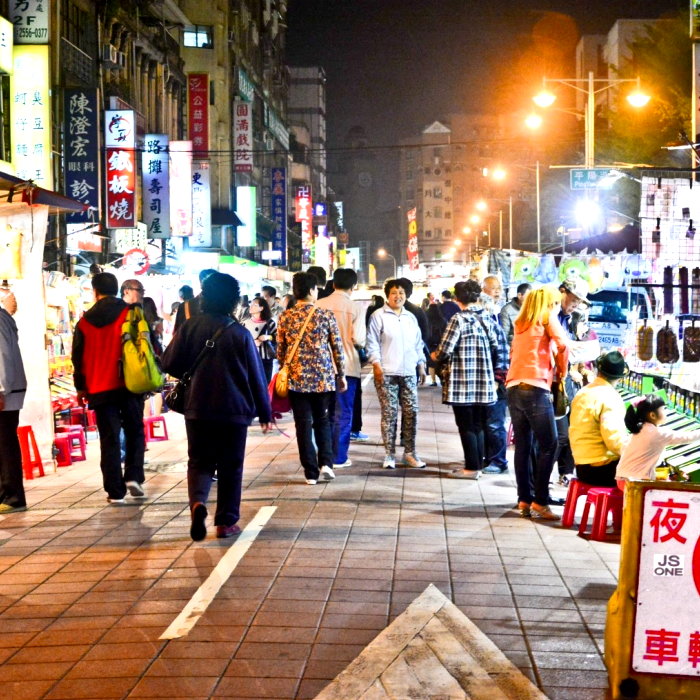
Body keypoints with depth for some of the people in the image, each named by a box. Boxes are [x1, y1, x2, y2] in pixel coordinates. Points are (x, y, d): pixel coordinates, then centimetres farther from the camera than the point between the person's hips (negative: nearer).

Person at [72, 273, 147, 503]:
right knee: (135, 432, 14)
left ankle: (115, 490, 1)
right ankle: (134, 476, -2)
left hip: (100, 388, 1)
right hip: (130, 385, -1)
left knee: (109, 439, 4)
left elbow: (79, 357, 7)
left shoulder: (85, 321, 4)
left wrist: (80, 387, 16)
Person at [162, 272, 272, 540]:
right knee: (230, 467, 11)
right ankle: (226, 521, 13)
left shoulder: (190, 326, -4)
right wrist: (264, 413, 8)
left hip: (198, 409, 1)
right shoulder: (239, 333, -7)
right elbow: (256, 376, -2)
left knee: (199, 461, 11)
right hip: (234, 410, -1)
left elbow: (170, 365, -1)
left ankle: (197, 502, -17)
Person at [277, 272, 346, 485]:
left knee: (303, 425, 5)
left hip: (297, 379, 1)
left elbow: (280, 350, 6)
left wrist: (283, 372, 20)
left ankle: (311, 472, 6)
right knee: (323, 421, 16)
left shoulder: (285, 317, -1)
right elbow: (337, 348, -1)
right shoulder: (326, 316, -4)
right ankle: (325, 463, 2)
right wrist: (341, 375, 10)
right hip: (323, 378, 0)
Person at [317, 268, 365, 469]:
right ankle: (338, 457, 6)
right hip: (347, 365, -3)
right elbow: (358, 339, -11)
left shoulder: (320, 305, -2)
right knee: (343, 413, 5)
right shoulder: (355, 308, -8)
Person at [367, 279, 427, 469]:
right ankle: (389, 454, 2)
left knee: (411, 412, 3)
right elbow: (372, 343, -4)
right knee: (389, 413, -4)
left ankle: (410, 453, 12)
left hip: (409, 373, 5)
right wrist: (376, 365, -13)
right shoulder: (379, 316, 0)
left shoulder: (411, 317, 17)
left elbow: (418, 344, 21)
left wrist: (421, 366, 15)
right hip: (387, 373, -5)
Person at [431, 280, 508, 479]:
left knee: (466, 426, 3)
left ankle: (472, 468, 5)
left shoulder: (459, 319, -10)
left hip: (461, 382, -5)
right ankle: (478, 465, 18)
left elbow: (445, 350, -14)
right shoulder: (489, 319, 5)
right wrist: (494, 370, 20)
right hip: (484, 383, 5)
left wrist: (435, 356, 7)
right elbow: (500, 349, 5)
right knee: (478, 425, 14)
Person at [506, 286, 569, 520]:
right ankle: (540, 502, -8)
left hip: (513, 387, 7)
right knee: (548, 445, -4)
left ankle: (524, 500, 8)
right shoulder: (547, 317, 5)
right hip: (536, 388, -7)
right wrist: (562, 369, 9)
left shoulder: (520, 323, 22)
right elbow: (562, 344, -7)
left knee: (523, 446, 8)